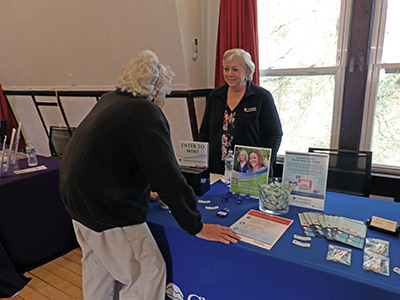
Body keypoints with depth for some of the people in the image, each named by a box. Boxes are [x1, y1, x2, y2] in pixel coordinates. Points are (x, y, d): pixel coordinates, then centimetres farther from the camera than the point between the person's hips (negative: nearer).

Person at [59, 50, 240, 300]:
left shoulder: (109, 100, 9)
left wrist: (143, 191, 28)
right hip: (108, 211, -10)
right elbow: (169, 178, -23)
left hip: (78, 199, 10)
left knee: (97, 269, 26)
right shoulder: (147, 115, -21)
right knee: (147, 273, 4)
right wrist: (196, 227, -15)